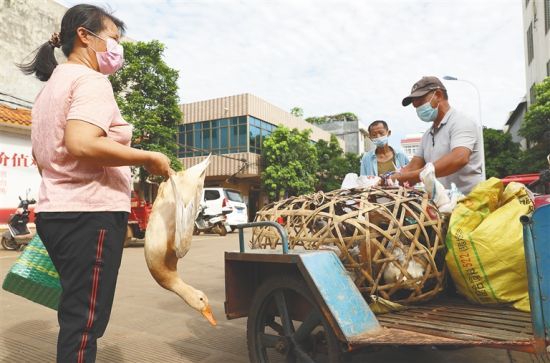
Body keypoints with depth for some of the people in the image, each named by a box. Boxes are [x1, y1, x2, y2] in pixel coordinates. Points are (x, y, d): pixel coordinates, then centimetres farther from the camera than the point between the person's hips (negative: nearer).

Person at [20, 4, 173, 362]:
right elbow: (81, 144, -26)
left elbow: (41, 154, 27)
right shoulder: (91, 80, -10)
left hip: (56, 211, 10)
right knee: (84, 323, -1)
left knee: (75, 317, 18)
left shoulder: (52, 85, 21)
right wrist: (149, 158, -18)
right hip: (91, 213, -10)